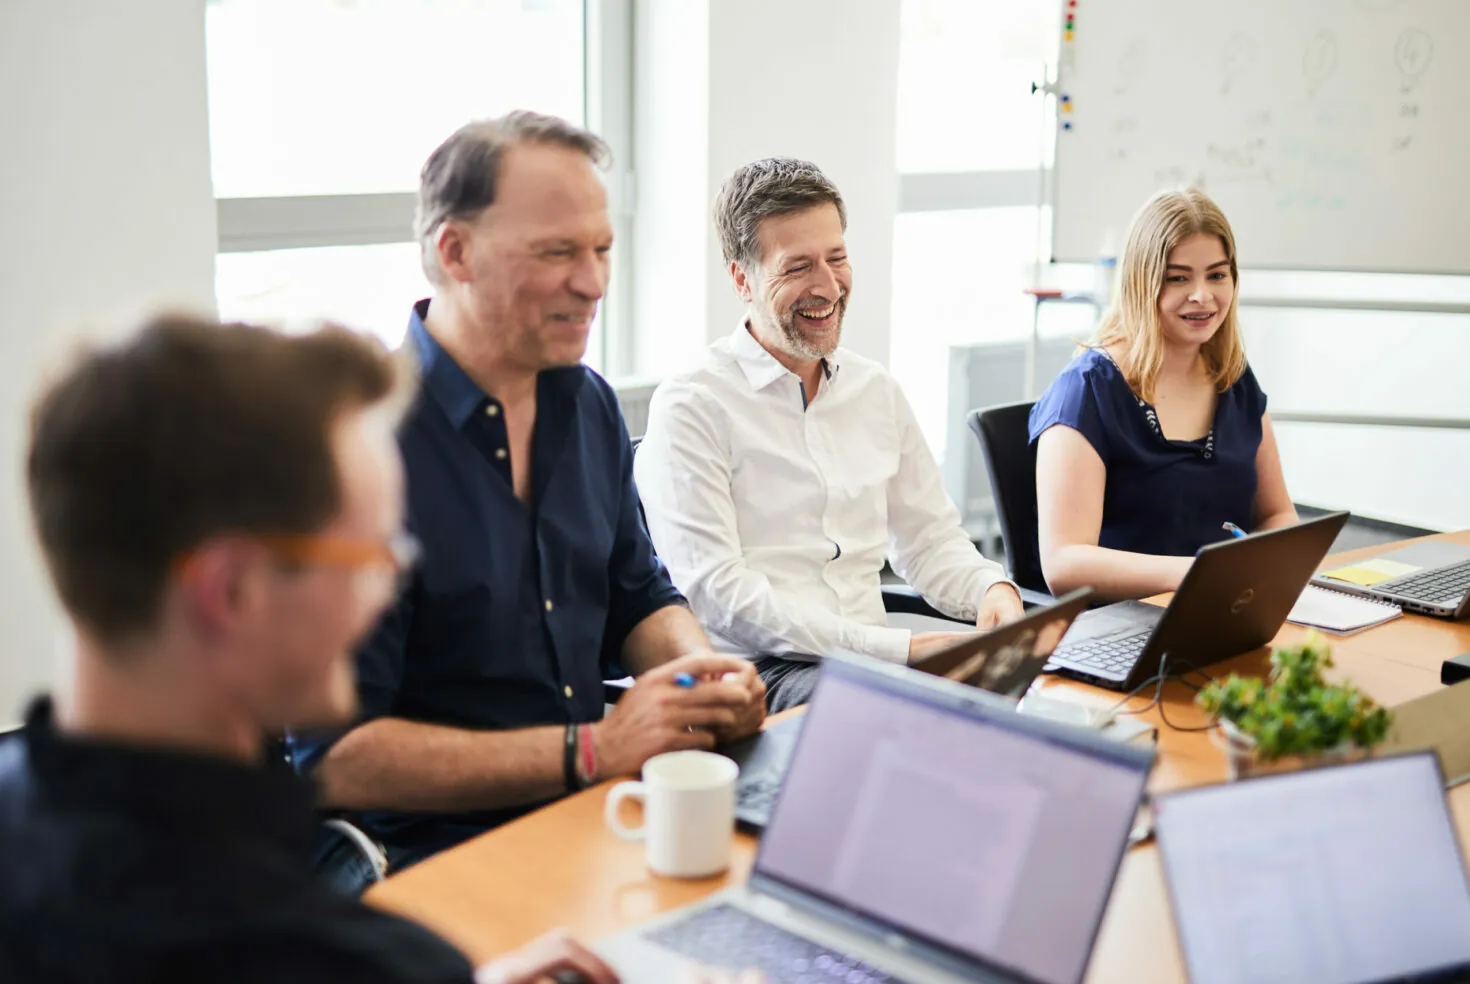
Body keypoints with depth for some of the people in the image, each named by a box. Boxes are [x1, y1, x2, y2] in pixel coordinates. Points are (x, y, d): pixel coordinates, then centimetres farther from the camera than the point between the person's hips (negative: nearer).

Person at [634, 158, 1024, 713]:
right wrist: (898, 647, -19)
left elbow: (930, 540, 23)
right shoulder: (691, 408, -5)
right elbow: (717, 594, -15)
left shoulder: (876, 392, 17)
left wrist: (993, 589, -2)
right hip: (754, 672, -7)